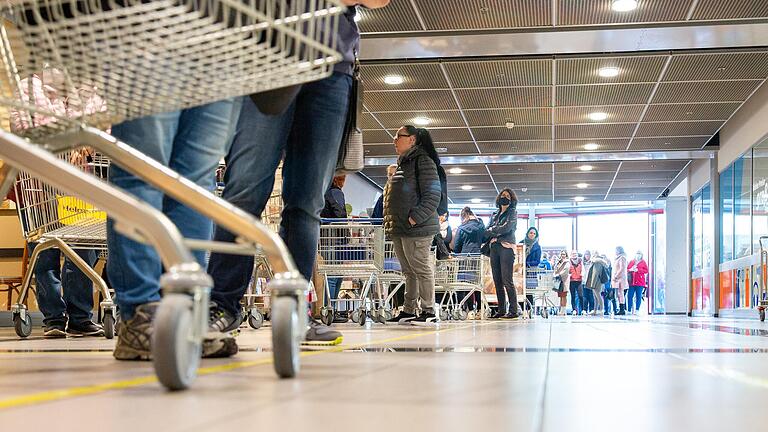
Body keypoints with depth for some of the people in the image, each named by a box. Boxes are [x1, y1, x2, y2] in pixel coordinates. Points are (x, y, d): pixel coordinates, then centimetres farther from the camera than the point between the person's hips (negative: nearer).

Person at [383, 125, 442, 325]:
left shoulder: (423, 161, -7)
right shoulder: (403, 164, 22)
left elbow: (433, 196, -14)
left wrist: (415, 218, -21)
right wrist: (391, 222, 17)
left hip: (416, 228, -9)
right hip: (399, 229, 9)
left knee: (421, 269, -6)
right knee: (409, 271, 12)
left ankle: (428, 311, -1)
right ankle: (408, 311, 17)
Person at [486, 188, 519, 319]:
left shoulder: (513, 212, 6)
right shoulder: (495, 214, 22)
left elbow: (506, 227, -9)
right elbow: (487, 231, 14)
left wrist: (491, 230, 1)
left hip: (506, 247, -6)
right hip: (494, 248, 6)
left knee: (507, 280, -12)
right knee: (497, 280, 2)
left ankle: (513, 311, -12)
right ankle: (501, 310, 5)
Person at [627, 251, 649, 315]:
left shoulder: (643, 262, 9)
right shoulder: (631, 262, 17)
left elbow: (646, 271, 0)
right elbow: (627, 269, 15)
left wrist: (638, 270, -10)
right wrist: (631, 269, -7)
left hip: (640, 282, -2)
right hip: (631, 282, 2)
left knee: (638, 296, -3)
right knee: (630, 296, -4)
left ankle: (637, 310, 1)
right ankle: (629, 310, -1)